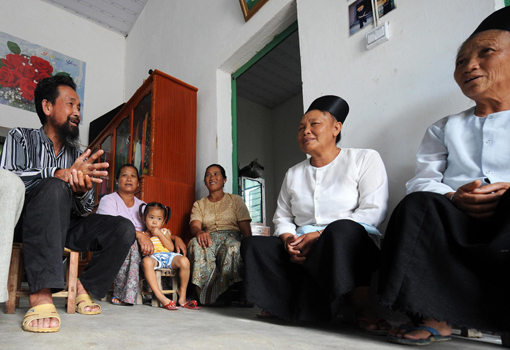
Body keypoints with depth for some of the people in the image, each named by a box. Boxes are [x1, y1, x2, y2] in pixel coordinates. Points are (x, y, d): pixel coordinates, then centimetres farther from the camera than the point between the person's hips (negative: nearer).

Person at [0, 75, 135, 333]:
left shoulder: (79, 156, 14)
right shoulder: (21, 138, 6)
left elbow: (84, 211, 6)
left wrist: (81, 192, -19)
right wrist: (62, 174, -29)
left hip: (65, 226, 4)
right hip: (25, 222, -4)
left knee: (124, 229, -17)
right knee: (54, 187, -35)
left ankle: (84, 285, 0)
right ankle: (41, 295, -40)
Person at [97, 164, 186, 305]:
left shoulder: (142, 205, 19)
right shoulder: (108, 200, 2)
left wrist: (176, 238, -7)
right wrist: (140, 235, -33)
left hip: (140, 251, 5)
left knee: (178, 248, -14)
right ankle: (121, 293, -28)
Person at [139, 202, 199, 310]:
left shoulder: (164, 232, 22)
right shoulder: (143, 235, 20)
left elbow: (171, 248, 6)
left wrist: (159, 234, 3)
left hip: (168, 256, 2)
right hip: (154, 257, -2)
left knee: (184, 261, -30)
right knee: (147, 261, -41)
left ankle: (182, 295, -14)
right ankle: (160, 296, -39)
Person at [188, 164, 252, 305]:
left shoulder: (235, 200, 17)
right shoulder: (199, 204, 21)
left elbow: (246, 230, 6)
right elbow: (194, 226, 0)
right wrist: (199, 232, -26)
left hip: (232, 236, -1)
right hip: (209, 238, 1)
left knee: (232, 246, -38)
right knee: (195, 244, -35)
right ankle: (204, 298, -37)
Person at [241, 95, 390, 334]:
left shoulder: (365, 159, 2)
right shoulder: (293, 174, 18)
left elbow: (373, 211, -10)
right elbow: (282, 216, 14)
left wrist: (320, 235, -19)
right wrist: (288, 240, -11)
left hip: (351, 245, -4)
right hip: (302, 253, 5)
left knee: (341, 229, -38)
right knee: (253, 245, -15)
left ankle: (363, 310, -23)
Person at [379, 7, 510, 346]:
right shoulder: (444, 128, 23)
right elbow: (421, 182, 10)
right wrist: (452, 197, -13)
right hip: (456, 220, 3)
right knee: (418, 205, -29)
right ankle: (433, 316, -28)